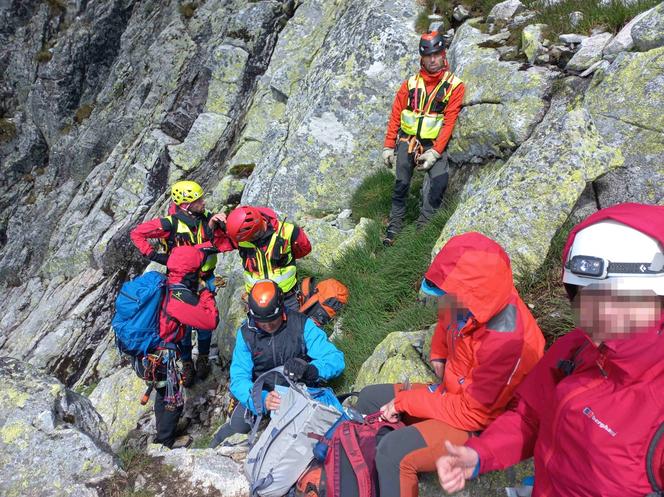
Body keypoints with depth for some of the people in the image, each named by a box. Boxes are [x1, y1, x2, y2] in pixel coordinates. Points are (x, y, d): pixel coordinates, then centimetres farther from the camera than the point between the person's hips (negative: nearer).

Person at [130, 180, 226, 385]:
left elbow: (223, 246, -15)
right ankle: (186, 362, 29)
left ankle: (203, 357, 31)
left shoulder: (207, 219, -10)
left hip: (205, 280, 2)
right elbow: (136, 233, -11)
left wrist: (215, 228, -30)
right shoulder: (170, 224, -20)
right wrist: (154, 255, -15)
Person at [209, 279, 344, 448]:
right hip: (261, 394, 2)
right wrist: (262, 399, -38)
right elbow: (239, 379, -17)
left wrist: (309, 369, -41)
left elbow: (336, 359, -20)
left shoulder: (302, 325, -15)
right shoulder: (246, 333, -9)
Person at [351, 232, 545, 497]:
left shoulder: (507, 342, -34)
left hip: (482, 425, -8)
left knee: (393, 451, -26)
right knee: (370, 398, 10)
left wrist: (404, 401, -19)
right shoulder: (466, 303, -14)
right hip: (453, 393, 9)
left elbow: (472, 414, -26)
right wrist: (438, 356, 3)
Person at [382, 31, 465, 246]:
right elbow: (395, 116, 8)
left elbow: (449, 121, -6)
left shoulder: (454, 85, -1)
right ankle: (394, 226, 4)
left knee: (440, 180, -20)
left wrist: (435, 152, -14)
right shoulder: (411, 83, 6)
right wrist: (389, 146, 3)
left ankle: (423, 226, -12)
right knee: (401, 184, -3)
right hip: (407, 140, 2)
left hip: (434, 144, -1)